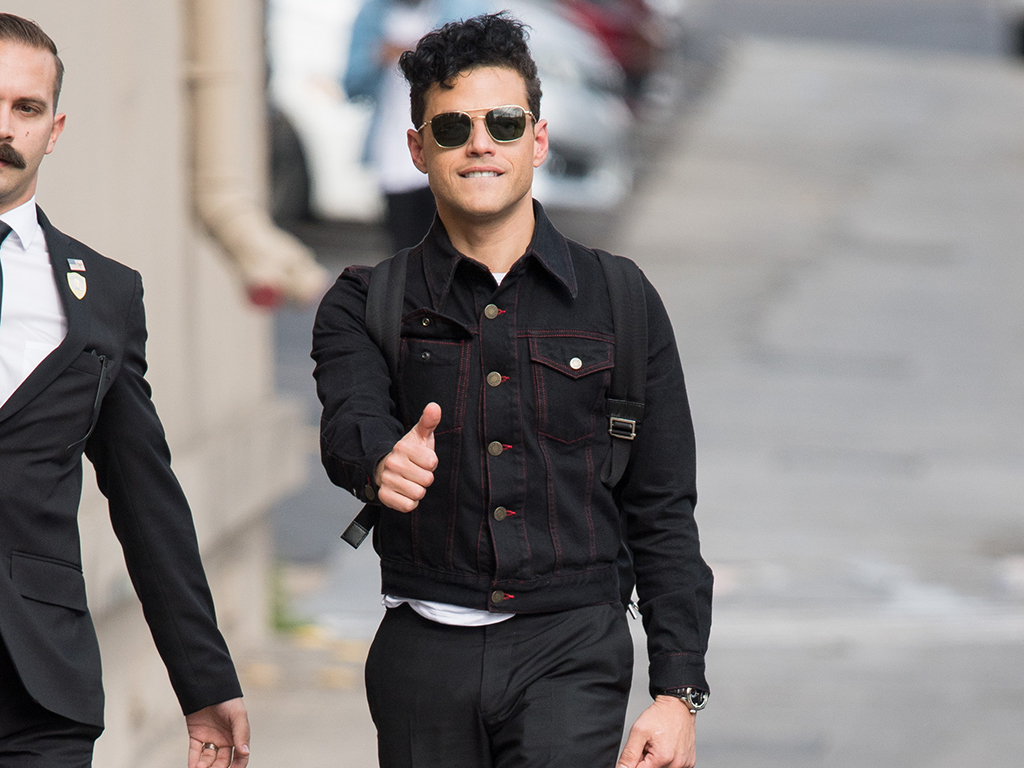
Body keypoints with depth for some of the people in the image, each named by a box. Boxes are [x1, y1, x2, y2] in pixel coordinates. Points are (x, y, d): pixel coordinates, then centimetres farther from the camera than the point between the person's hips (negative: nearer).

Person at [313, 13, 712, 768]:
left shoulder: (620, 302, 7)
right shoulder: (365, 304, 7)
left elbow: (663, 514, 7)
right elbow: (347, 427, -14)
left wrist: (678, 691, -1)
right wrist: (381, 461, -40)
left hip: (570, 649, -1)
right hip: (426, 657, 2)